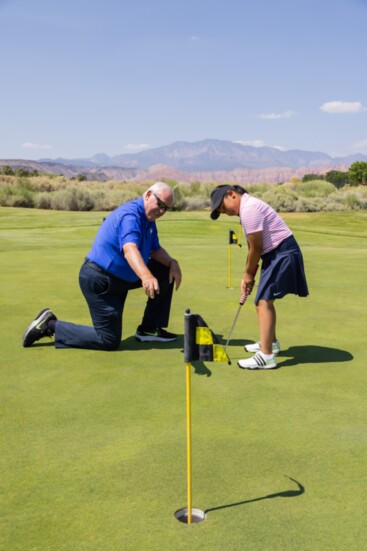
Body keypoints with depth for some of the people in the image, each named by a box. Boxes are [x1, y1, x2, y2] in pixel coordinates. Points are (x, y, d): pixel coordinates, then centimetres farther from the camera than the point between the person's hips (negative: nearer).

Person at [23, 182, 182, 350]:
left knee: (167, 272, 9)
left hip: (121, 277, 10)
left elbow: (156, 250, 12)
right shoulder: (130, 214, -24)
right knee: (109, 341, -6)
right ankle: (50, 326, 3)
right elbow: (129, 249, -41)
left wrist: (172, 263, -9)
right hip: (98, 281, -10)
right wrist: (146, 276, -59)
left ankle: (149, 329, 14)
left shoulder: (148, 218, 7)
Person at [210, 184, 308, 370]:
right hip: (277, 254, 11)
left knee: (264, 300, -15)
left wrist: (248, 274, -3)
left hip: (282, 253, -11)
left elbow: (256, 248, -17)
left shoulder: (249, 209, -19)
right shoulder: (248, 207, 14)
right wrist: (248, 275, 10)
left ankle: (266, 356, -17)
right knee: (265, 299, 21)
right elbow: (255, 247, 14)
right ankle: (270, 342, 37)